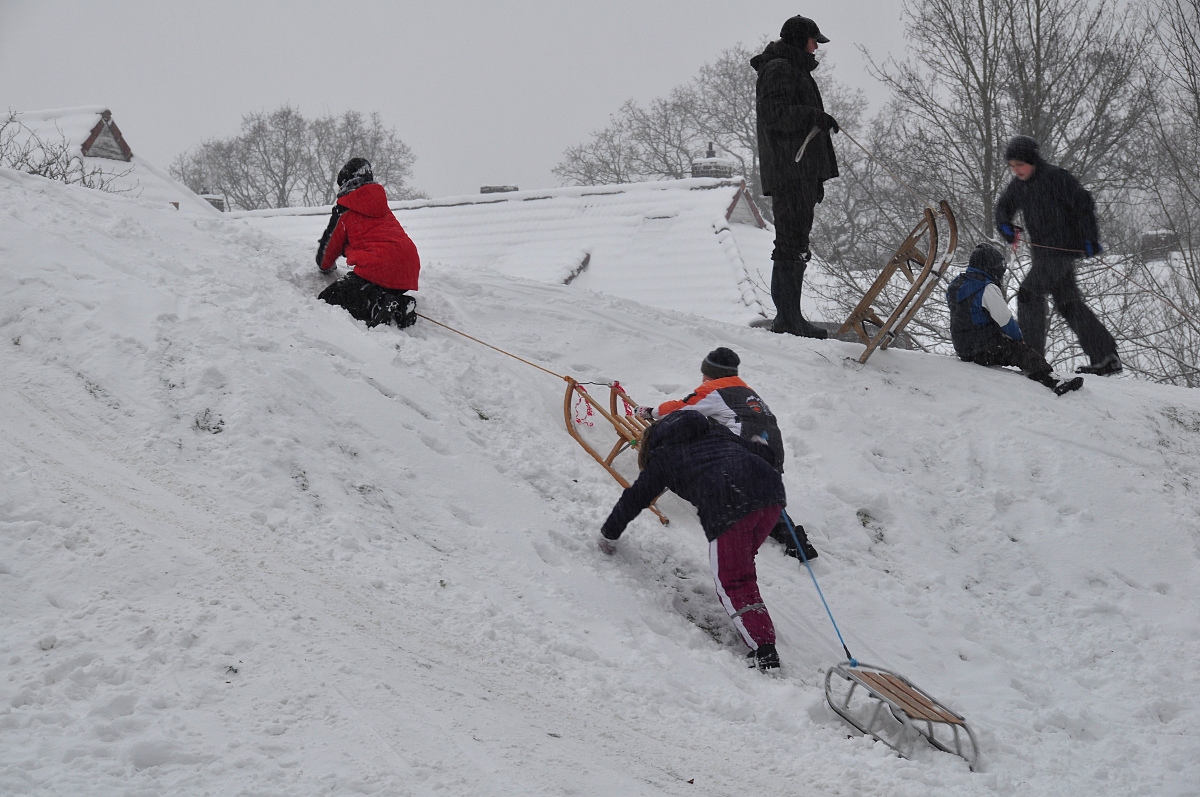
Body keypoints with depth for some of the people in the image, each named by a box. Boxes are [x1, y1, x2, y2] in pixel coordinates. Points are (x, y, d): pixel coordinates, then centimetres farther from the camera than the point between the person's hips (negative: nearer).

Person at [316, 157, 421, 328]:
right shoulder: (383, 207, 25)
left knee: (327, 301, -6)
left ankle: (378, 305, -27)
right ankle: (400, 305, 0)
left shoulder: (343, 212, 5)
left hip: (378, 269, -7)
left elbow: (329, 246, 16)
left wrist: (326, 267, 37)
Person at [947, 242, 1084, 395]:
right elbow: (1005, 320, -16)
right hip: (988, 351, -9)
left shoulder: (955, 286, 11)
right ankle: (1053, 382, -14)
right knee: (1025, 354, -6)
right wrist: (1018, 337, 1)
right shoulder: (987, 289, -17)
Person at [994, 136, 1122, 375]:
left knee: (1029, 292, -14)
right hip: (1043, 253, 9)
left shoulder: (1055, 178, -14)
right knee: (1068, 305, 10)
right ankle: (1106, 358, 13)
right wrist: (1005, 225, 4)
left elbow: (1083, 203, -15)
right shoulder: (1018, 184, 10)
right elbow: (1004, 206, 26)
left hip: (1063, 249, -9)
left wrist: (1090, 238, -18)